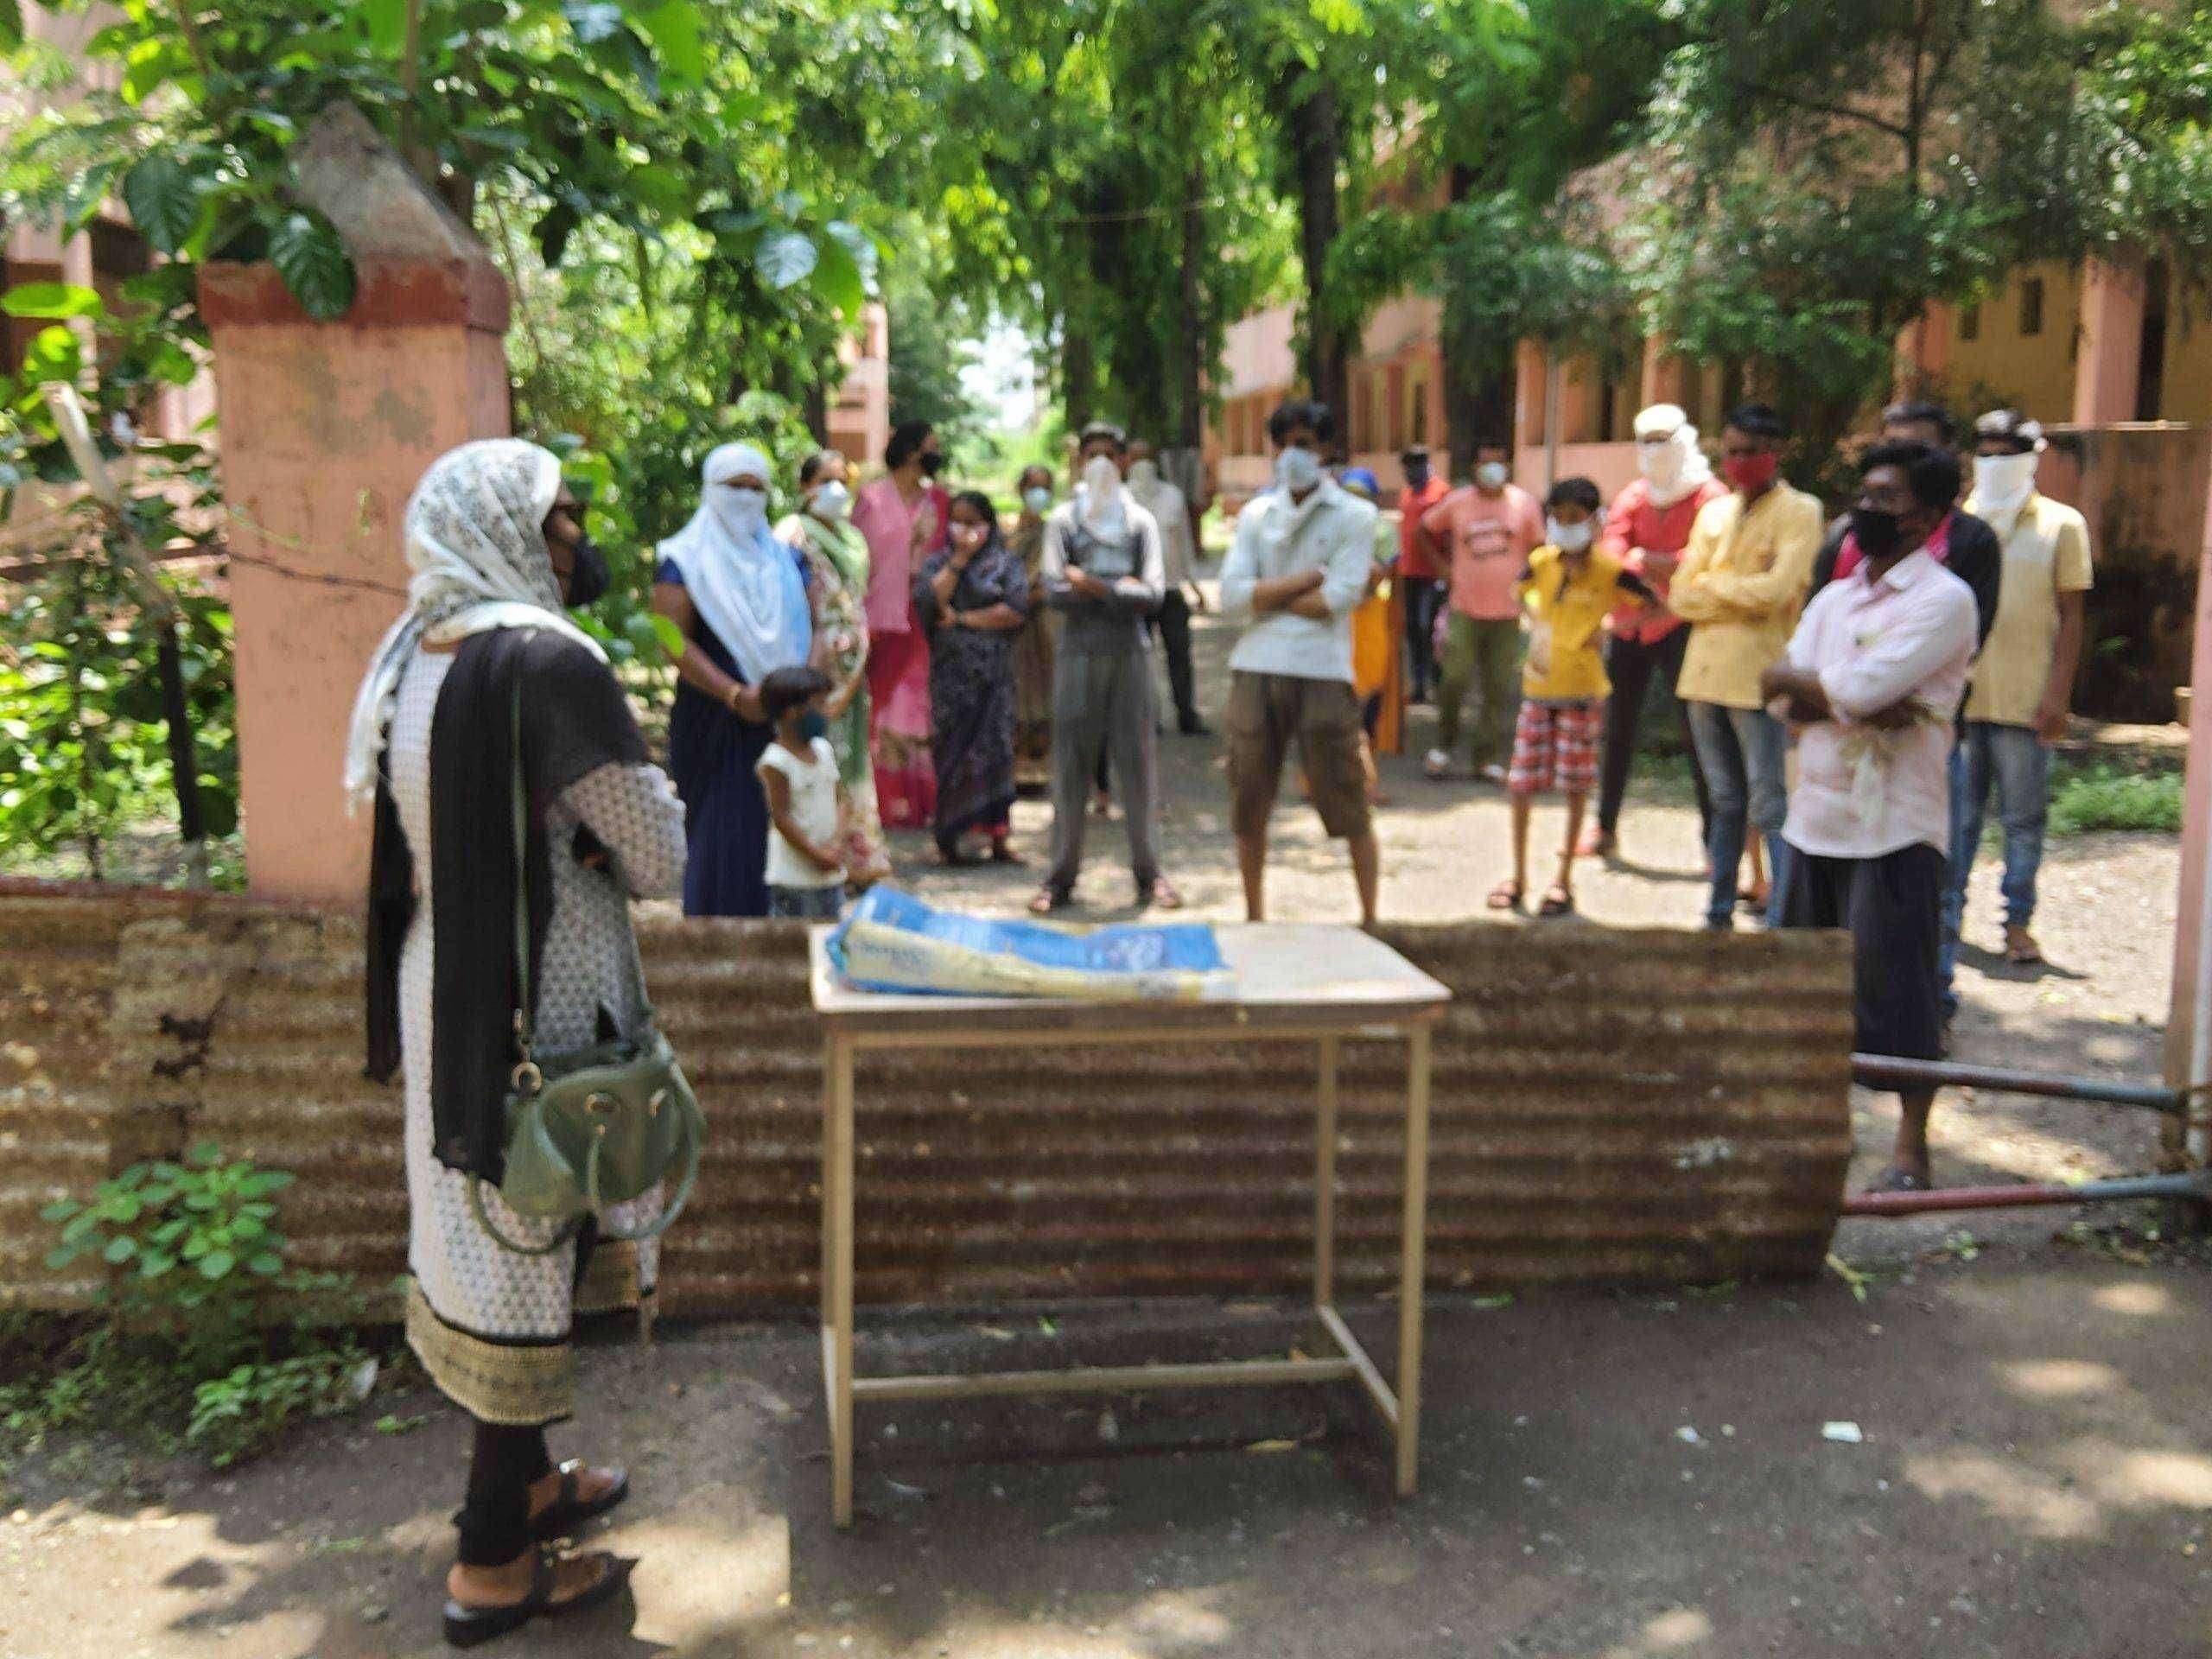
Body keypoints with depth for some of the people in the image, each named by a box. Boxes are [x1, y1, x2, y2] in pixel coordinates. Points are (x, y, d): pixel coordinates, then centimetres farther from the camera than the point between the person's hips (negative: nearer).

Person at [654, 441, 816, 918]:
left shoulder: (786, 558, 16)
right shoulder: (685, 560, 1)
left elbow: (817, 623, 10)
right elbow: (674, 641, -9)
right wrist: (736, 695, -19)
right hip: (715, 722, -4)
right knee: (724, 834, -5)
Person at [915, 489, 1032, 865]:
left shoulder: (1005, 563, 7)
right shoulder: (939, 562, 11)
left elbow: (1017, 611, -8)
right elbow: (927, 601, -9)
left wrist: (964, 619, -7)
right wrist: (958, 561, -8)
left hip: (993, 672, 0)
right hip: (951, 673, 1)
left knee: (996, 750, -2)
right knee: (951, 751, -1)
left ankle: (998, 837, 2)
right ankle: (948, 838, 4)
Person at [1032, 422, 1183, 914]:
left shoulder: (1141, 522, 8)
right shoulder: (1063, 520, 6)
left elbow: (1152, 594, -4)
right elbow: (1055, 591, -7)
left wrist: (1094, 585, -10)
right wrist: (1120, 591, -10)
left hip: (1129, 655, 1)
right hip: (1078, 654, -1)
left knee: (1137, 761, 2)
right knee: (1071, 762, 1)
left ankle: (1148, 872, 10)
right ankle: (1061, 875, 7)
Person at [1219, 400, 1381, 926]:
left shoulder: (1354, 516, 2)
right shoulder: (1256, 514, 12)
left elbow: (1339, 598, -11)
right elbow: (1231, 597, -1)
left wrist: (1266, 595, -3)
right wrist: (1309, 578, -7)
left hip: (1323, 674, -3)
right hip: (1256, 670, 4)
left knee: (1348, 805, 1)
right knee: (1249, 806, 9)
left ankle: (1370, 918, 15)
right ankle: (1254, 917, 24)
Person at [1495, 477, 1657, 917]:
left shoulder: (1609, 571, -9)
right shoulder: (1541, 563, 3)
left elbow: (1654, 605, -5)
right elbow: (1520, 592, 24)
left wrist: (1606, 631, -11)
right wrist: (1533, 625, 8)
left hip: (1582, 690, -4)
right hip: (1538, 687, 4)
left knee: (1575, 787, 2)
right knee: (1520, 783, 4)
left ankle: (1564, 882, 12)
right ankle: (1518, 878, 17)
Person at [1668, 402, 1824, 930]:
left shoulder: (1798, 512, -4)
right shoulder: (1714, 512, 13)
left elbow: (1776, 590, -18)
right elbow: (1681, 596, 6)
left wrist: (1712, 585, -4)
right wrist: (1741, 593, -8)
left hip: (1758, 677, -6)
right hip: (1705, 672, 6)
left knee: (1769, 808, -5)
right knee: (1725, 803, 15)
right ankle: (1720, 911, 23)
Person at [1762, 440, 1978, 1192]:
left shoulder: (1943, 600, -8)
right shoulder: (1832, 599, 14)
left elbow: (1859, 688, -21)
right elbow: (1789, 702, 0)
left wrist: (1791, 679, -3)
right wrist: (1871, 708, -16)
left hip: (1895, 826, -7)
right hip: (1816, 814, 7)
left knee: (1895, 982, -2)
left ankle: (1911, 1146, 11)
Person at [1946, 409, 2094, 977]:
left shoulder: (2060, 524, 3)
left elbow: (2072, 616, 1)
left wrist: (2057, 693, -7)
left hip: (2023, 701, -2)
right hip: (1957, 696, 2)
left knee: (2024, 819, 4)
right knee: (1956, 817, 7)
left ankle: (2018, 923, 13)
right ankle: (1947, 915, 17)